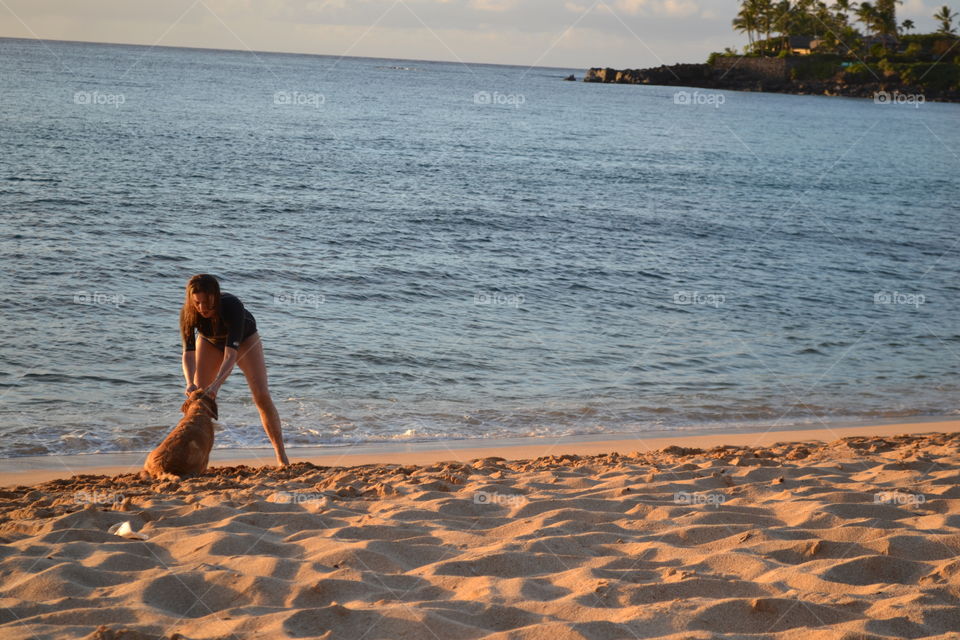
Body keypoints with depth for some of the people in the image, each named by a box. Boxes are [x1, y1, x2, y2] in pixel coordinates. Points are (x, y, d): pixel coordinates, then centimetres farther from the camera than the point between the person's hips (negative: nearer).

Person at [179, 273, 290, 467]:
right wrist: (190, 383, -53)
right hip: (210, 341, 3)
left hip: (244, 338, -3)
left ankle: (282, 457, -6)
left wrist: (217, 384, -59)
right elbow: (188, 352, -36)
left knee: (262, 396, -12)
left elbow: (231, 354, -46)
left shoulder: (233, 306, -43)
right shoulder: (188, 313, -33)